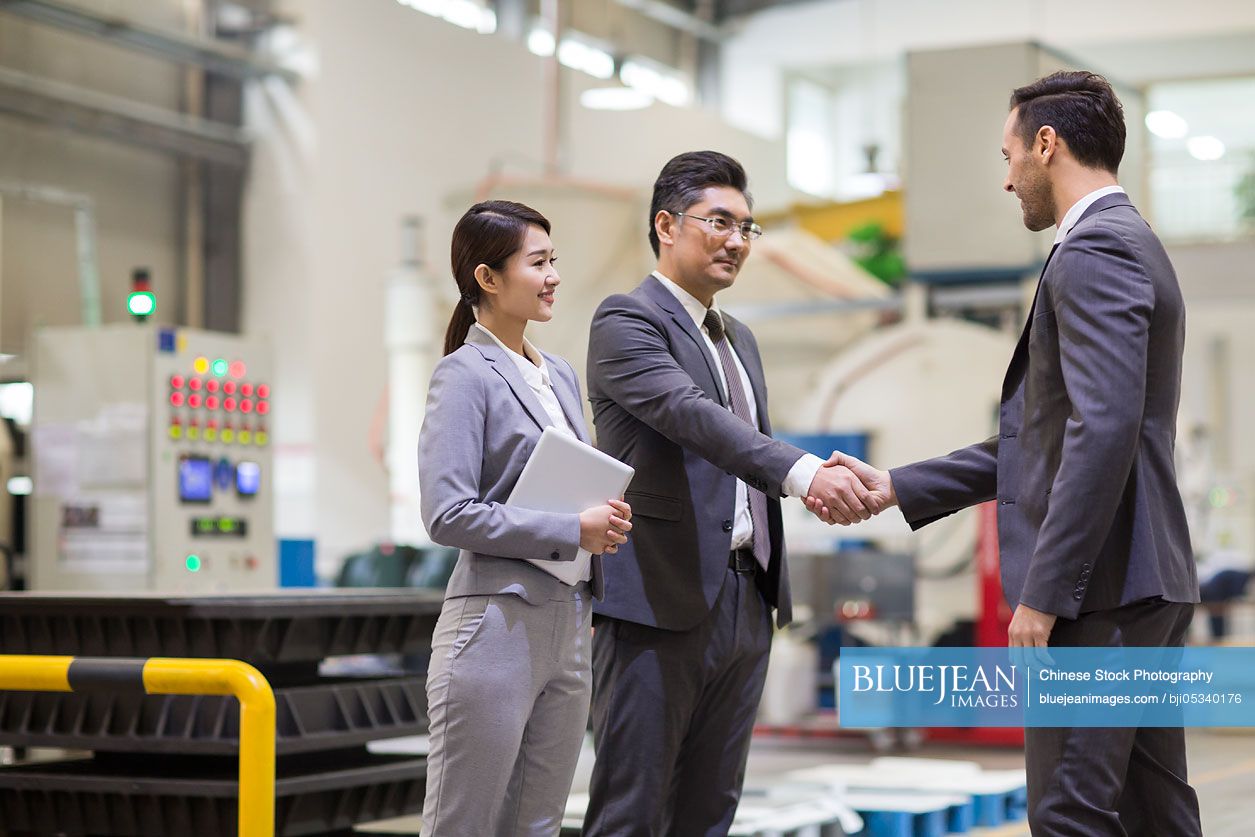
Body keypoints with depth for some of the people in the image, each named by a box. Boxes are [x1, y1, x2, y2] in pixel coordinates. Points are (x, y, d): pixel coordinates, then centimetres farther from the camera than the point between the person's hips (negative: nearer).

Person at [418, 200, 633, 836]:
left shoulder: (559, 376, 15)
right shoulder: (466, 374, -8)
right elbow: (448, 515, -17)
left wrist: (606, 522, 2)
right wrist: (573, 531, -17)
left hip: (568, 628, 8)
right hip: (496, 627, -8)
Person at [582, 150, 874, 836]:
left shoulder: (738, 339, 22)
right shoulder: (626, 320, -7)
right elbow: (689, 414, -24)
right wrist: (801, 471, -36)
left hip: (744, 607, 9)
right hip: (661, 602, -8)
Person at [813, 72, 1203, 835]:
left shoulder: (1093, 251, -12)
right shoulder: (1134, 245, 20)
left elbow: (1104, 431, -24)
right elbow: (1045, 437, 22)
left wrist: (1043, 593, -23)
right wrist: (897, 488, 19)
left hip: (1099, 585, -10)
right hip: (1149, 583, 10)